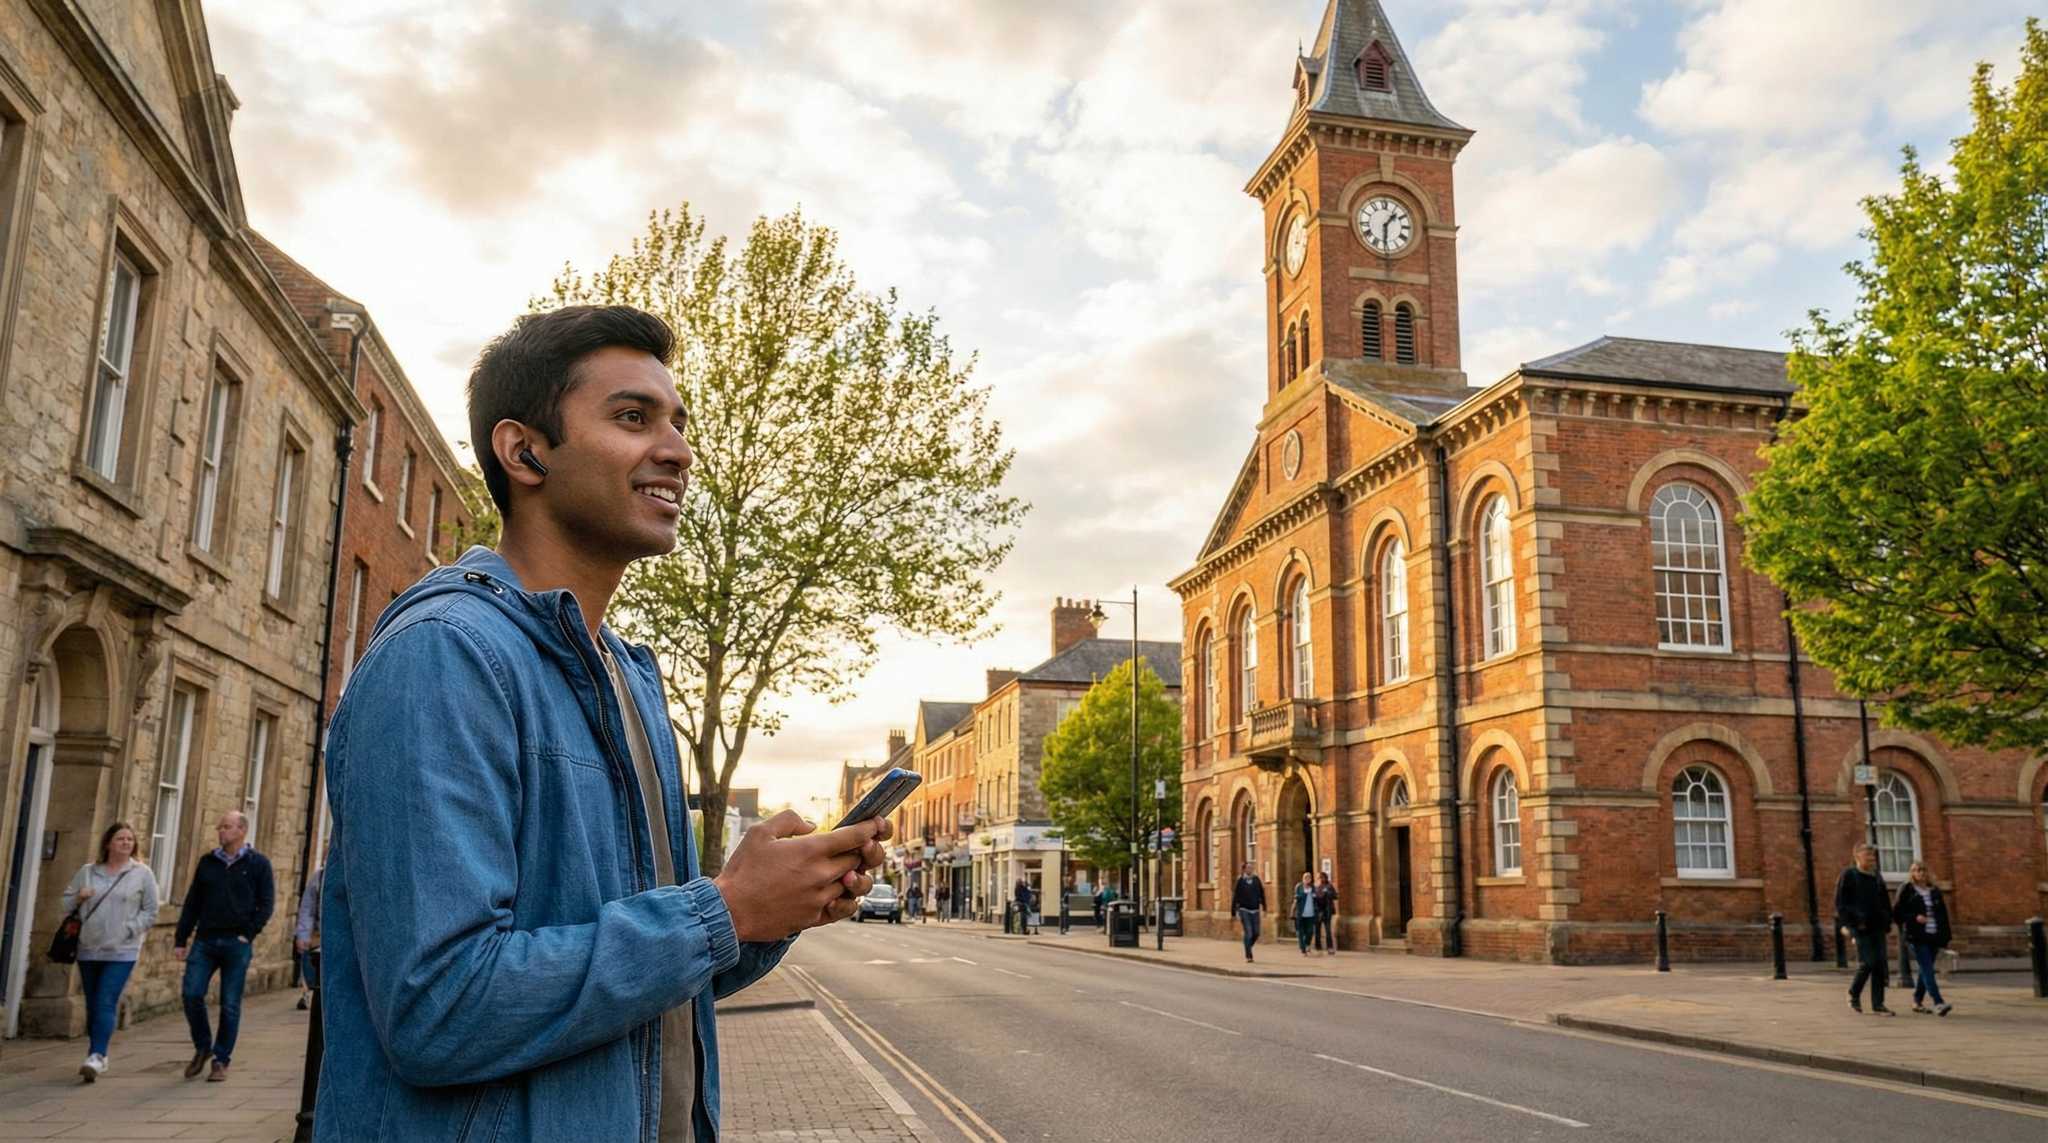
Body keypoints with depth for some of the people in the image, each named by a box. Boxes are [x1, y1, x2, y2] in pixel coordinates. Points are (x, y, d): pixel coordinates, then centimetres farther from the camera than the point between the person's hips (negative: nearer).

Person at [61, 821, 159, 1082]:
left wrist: (129, 929, -12)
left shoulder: (142, 874, 0)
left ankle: (97, 1057, -18)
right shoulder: (87, 871, 8)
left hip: (121, 952, -4)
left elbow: (151, 911, 1)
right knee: (92, 1005, 12)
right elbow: (66, 902, 16)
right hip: (88, 950, 4)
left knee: (106, 1004, -14)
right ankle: (97, 1055, 24)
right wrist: (78, 897, -5)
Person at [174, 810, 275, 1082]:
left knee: (230, 1005, 1)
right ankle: (202, 1047, 17)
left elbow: (267, 903, 0)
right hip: (205, 940, 3)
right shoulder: (207, 862, 12)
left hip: (237, 944, -3)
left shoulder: (258, 863, 2)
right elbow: (192, 903, 13)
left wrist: (249, 934, -9)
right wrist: (180, 939, 7)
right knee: (192, 994, -6)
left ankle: (221, 1061, 12)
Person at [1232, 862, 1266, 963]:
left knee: (1256, 933, 4)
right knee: (1248, 933, -9)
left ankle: (1248, 948, 30)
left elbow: (1262, 894, 7)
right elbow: (1235, 897, -5)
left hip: (1255, 910, 3)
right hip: (1244, 910, -3)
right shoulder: (1240, 881, -5)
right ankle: (1248, 956, 1)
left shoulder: (1256, 879, 3)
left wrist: (1264, 909, 4)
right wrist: (1235, 912, -8)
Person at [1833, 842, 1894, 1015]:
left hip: (1877, 927, 6)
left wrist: (1887, 921, 11)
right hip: (1860, 927, -6)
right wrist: (1846, 923, -14)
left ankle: (1878, 1004, 9)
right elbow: (1840, 902, -6)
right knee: (1867, 963, -12)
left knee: (1879, 965, 3)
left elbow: (1885, 902, 23)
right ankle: (1854, 994, 11)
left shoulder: (1877, 877, 16)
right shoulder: (1848, 875, -3)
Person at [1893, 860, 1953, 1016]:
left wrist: (1945, 938, 8)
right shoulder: (1906, 890, -1)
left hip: (1934, 936, 5)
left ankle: (1917, 1002, 21)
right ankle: (1938, 1003, -22)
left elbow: (1943, 914, 14)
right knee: (1927, 969, -13)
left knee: (1925, 970, 10)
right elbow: (1896, 913, -2)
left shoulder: (1935, 891, 12)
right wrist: (1914, 918, -16)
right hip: (1917, 937, -5)